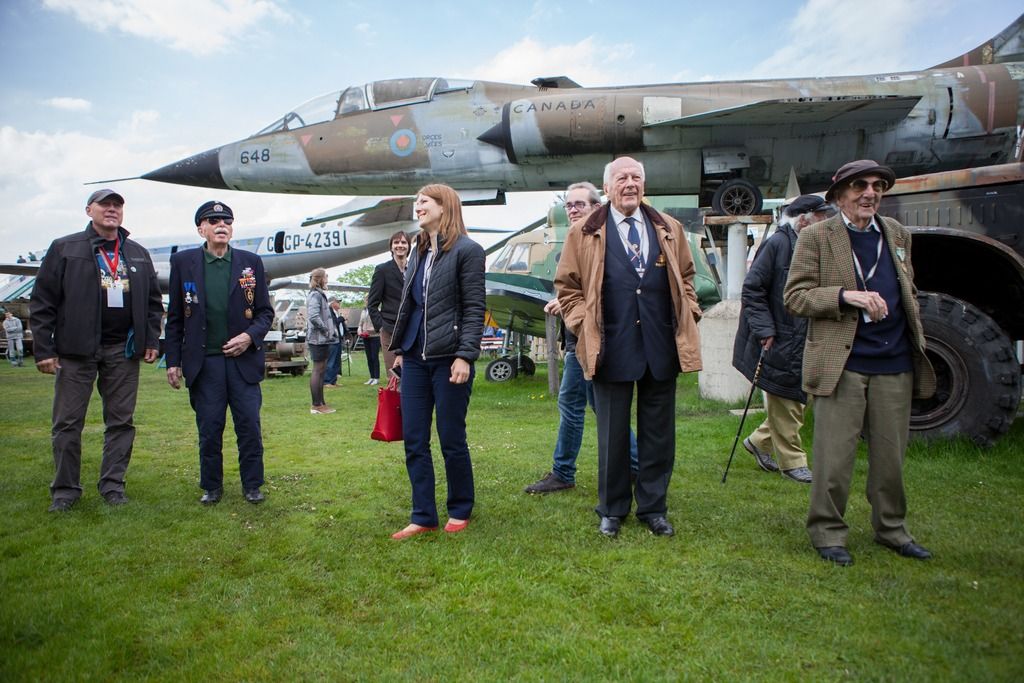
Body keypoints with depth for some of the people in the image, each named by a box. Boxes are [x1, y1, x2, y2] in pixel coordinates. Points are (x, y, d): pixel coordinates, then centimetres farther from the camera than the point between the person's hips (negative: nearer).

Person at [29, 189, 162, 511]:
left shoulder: (139, 254, 12)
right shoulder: (64, 248, 2)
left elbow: (153, 301, 14)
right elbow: (42, 302, -1)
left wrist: (151, 340, 4)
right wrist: (43, 349, -6)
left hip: (123, 350, 3)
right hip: (76, 350, -2)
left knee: (121, 421, 7)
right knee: (68, 423, 3)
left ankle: (113, 484, 18)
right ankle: (65, 489, 16)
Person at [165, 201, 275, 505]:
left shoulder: (251, 262, 6)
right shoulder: (183, 262, 5)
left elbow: (265, 311, 7)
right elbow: (175, 317, 7)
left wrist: (250, 335, -11)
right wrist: (173, 361, 3)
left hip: (243, 359, 0)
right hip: (203, 362, 0)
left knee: (250, 426, 2)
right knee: (209, 429, 6)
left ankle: (252, 485, 17)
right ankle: (211, 487, 22)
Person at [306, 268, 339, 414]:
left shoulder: (320, 294, 16)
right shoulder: (315, 295, -14)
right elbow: (314, 316, -26)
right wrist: (326, 330, -18)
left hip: (322, 339, 10)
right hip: (318, 339, -10)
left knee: (320, 371, 12)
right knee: (318, 370, -6)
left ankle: (320, 403, 19)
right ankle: (316, 405, -2)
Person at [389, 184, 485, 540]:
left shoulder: (466, 250, -6)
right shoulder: (418, 252, 15)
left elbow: (475, 308, -11)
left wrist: (465, 356, -17)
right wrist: (400, 349, 15)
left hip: (448, 359, -7)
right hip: (415, 358, 7)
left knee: (451, 440, 4)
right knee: (413, 440, 7)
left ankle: (460, 510, 23)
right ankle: (423, 516, 17)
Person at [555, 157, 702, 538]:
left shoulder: (669, 230, 11)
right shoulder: (584, 234, 2)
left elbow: (685, 277, 19)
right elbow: (567, 286, 5)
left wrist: (688, 314, 6)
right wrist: (584, 323, -5)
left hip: (661, 348, 3)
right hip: (612, 348, -3)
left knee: (658, 432, 10)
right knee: (612, 433, 8)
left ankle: (653, 507, 26)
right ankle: (612, 509, 24)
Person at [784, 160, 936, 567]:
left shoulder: (898, 234, 15)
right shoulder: (816, 237, -2)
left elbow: (908, 295, 23)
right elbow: (794, 297, -8)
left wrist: (917, 347, 17)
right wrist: (846, 295, -21)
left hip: (895, 367, 5)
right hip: (842, 366, -5)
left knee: (891, 457, 13)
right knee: (834, 459, 0)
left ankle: (892, 530, 31)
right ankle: (827, 534, 17)